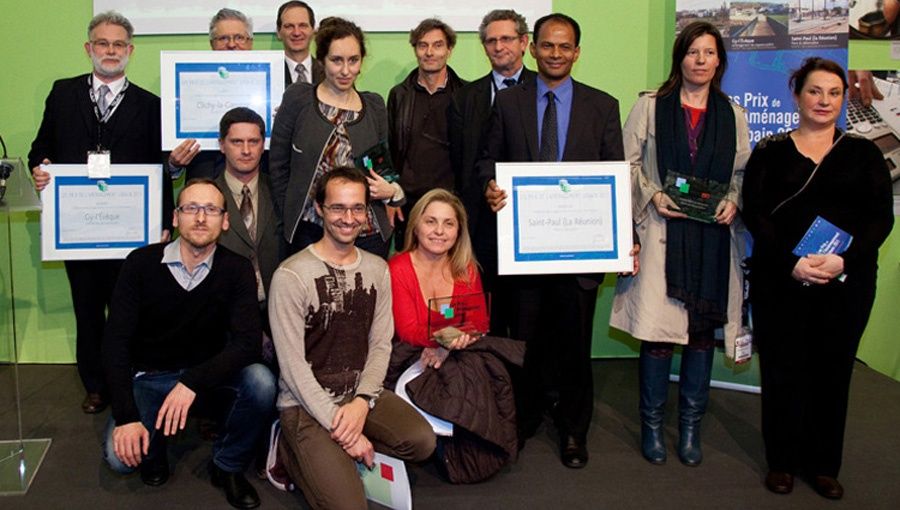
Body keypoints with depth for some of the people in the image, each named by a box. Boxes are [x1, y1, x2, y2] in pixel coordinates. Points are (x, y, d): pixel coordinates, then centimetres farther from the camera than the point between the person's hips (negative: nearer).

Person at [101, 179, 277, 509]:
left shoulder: (237, 269, -10)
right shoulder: (141, 263, -11)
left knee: (260, 382, -29)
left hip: (208, 377, 1)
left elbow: (247, 342, -21)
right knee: (121, 455, -25)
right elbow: (116, 341, -13)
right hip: (148, 378, -1)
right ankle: (154, 447, 14)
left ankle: (228, 466, -1)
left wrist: (193, 382, -36)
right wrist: (126, 417, -23)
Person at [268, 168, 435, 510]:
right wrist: (338, 422, -18)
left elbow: (381, 345, 3)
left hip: (361, 394, 6)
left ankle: (327, 453, -1)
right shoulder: (291, 275, -13)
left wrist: (362, 401, -14)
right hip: (306, 403, -5)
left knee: (422, 441, -21)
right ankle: (295, 452, 8)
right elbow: (292, 365, -15)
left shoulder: (377, 270, 5)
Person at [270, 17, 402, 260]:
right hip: (309, 231, -2)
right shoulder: (298, 98, -2)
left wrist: (392, 191, -4)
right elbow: (278, 166, 2)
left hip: (368, 233, 2)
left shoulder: (374, 105, 7)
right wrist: (291, 218, -1)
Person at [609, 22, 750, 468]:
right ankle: (652, 425, 13)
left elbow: (743, 173, 14)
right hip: (662, 231, -2)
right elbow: (628, 164, 4)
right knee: (658, 331, -3)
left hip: (714, 236, 3)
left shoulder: (732, 114, 11)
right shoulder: (649, 106, 5)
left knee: (703, 331, 6)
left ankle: (691, 426, 20)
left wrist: (733, 201, -5)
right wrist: (654, 196, -10)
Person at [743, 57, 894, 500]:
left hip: (847, 282, 1)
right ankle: (782, 461, 18)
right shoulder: (770, 152, 6)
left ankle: (824, 464, 20)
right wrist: (791, 262, -17)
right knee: (782, 369, 3)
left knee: (833, 371, 7)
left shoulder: (863, 153, 8)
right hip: (779, 280, -1)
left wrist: (844, 259, -16)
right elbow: (755, 214, -3)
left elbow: (881, 216, 1)